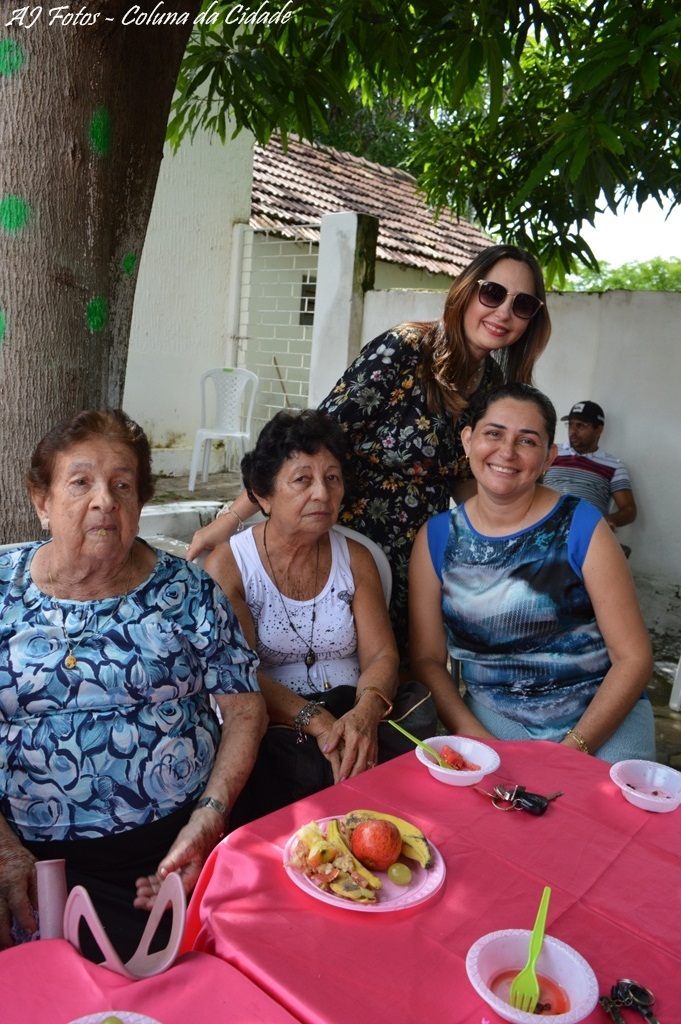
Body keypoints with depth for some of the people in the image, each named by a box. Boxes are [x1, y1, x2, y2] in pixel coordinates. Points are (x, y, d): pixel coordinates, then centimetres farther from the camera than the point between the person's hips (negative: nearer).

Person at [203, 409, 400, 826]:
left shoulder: (356, 558, 11)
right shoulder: (228, 566, -1)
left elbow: (382, 654, 2)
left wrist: (366, 711, -21)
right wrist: (316, 721, -26)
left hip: (351, 716, 4)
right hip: (270, 727, -4)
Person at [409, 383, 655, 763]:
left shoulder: (582, 528, -7)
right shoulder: (436, 538, -1)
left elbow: (634, 658, -7)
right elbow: (428, 658, 0)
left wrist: (573, 748, -16)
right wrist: (474, 736, -15)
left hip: (600, 713, -1)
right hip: (493, 713, 1)